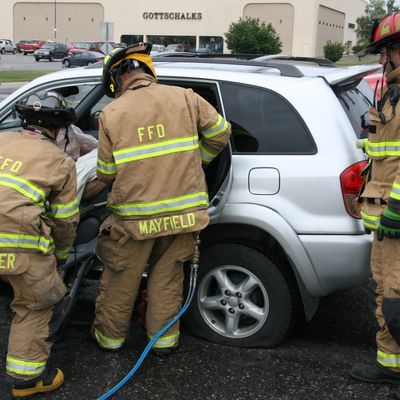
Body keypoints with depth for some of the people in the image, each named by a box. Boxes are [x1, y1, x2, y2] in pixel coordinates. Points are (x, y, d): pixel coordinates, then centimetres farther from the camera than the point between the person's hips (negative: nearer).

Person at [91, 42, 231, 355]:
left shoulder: (111, 114, -5)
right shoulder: (184, 98, -1)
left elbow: (106, 174, -3)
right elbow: (220, 133, 6)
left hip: (135, 216, -2)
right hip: (183, 210, 2)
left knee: (122, 279, 17)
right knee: (167, 276, 19)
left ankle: (110, 335, 34)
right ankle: (164, 337, 29)